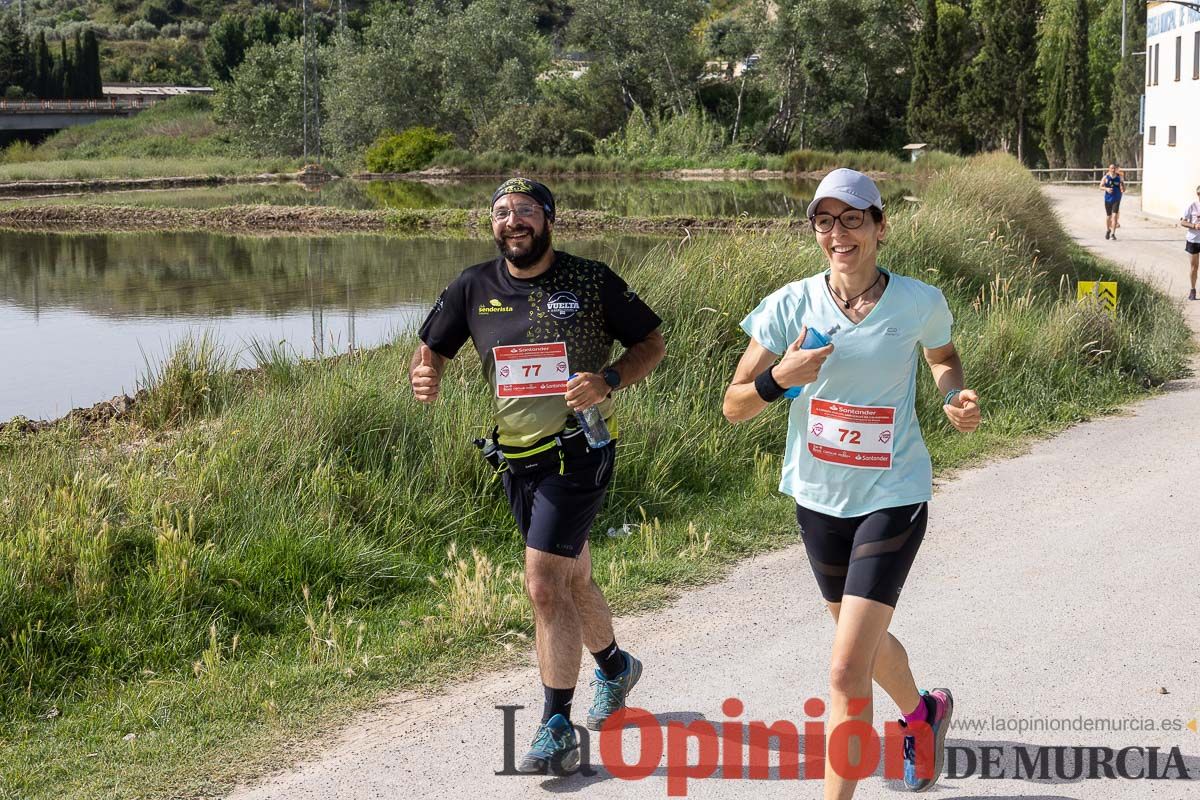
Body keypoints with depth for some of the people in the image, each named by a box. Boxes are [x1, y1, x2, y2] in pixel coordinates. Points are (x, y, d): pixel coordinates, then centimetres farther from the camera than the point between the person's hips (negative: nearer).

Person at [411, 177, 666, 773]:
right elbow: (431, 348, 8)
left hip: (577, 451, -5)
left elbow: (651, 342, 1)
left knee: (545, 583, -15)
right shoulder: (475, 288, 2)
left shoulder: (591, 281, -7)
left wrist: (609, 381, -19)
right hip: (516, 456, 5)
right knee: (572, 577, 21)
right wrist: (424, 377, -16)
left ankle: (557, 731, -8)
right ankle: (615, 667, 49)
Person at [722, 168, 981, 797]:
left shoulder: (918, 302, -9)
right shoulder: (791, 305, -8)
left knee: (846, 671, -15)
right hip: (818, 497, 4)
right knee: (865, 637, 26)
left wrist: (955, 400, -7)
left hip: (892, 496, -4)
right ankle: (922, 714, 57)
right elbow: (734, 406, -4)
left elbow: (942, 356, 15)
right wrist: (779, 379, -25)